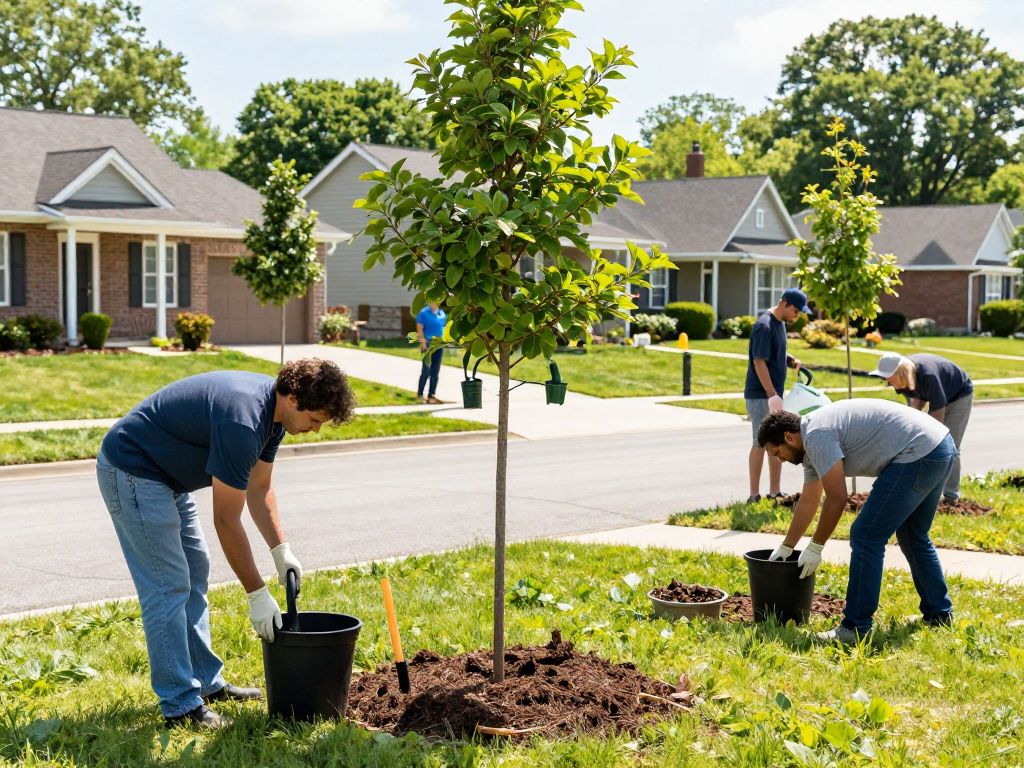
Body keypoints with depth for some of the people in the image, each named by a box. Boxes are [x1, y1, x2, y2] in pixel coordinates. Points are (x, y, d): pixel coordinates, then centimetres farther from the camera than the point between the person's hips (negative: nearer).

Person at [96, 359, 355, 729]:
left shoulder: (273, 408, -2)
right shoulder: (242, 421, -31)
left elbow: (259, 487, 11)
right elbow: (227, 521, -25)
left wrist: (281, 550, 2)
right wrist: (257, 594, -19)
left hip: (166, 474, 11)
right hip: (132, 471, -11)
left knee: (195, 573, 14)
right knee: (168, 586, -9)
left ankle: (206, 681, 23)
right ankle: (180, 705, -3)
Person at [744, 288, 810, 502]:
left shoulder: (780, 323, 11)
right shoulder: (764, 326, -18)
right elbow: (759, 362, -22)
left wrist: (790, 360, 5)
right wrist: (771, 394, -25)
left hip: (774, 394, 9)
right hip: (760, 395, -9)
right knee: (761, 443, -5)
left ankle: (774, 492, 19)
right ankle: (754, 495, 1)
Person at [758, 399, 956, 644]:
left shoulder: (816, 434, -12)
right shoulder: (811, 441, 20)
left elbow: (837, 498, -13)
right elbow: (808, 501, 29)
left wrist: (815, 547, -2)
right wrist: (785, 548, 36)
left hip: (918, 455, -11)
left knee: (866, 537, -6)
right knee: (913, 536, 25)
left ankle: (856, 629, -2)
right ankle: (938, 614, 35)